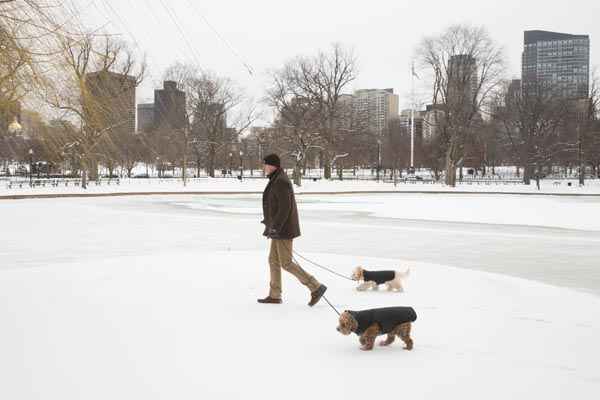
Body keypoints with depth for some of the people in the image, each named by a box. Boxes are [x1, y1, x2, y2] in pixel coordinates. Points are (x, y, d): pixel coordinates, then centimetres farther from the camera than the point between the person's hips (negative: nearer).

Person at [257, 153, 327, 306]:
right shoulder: (276, 181, 14)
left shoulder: (281, 182, -18)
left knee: (286, 263, -7)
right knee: (274, 261, 13)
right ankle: (274, 296, 20)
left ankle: (316, 287, -3)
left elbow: (285, 207, -24)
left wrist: (274, 227, -24)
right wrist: (270, 224, 23)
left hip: (284, 229, -10)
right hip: (279, 229, 10)